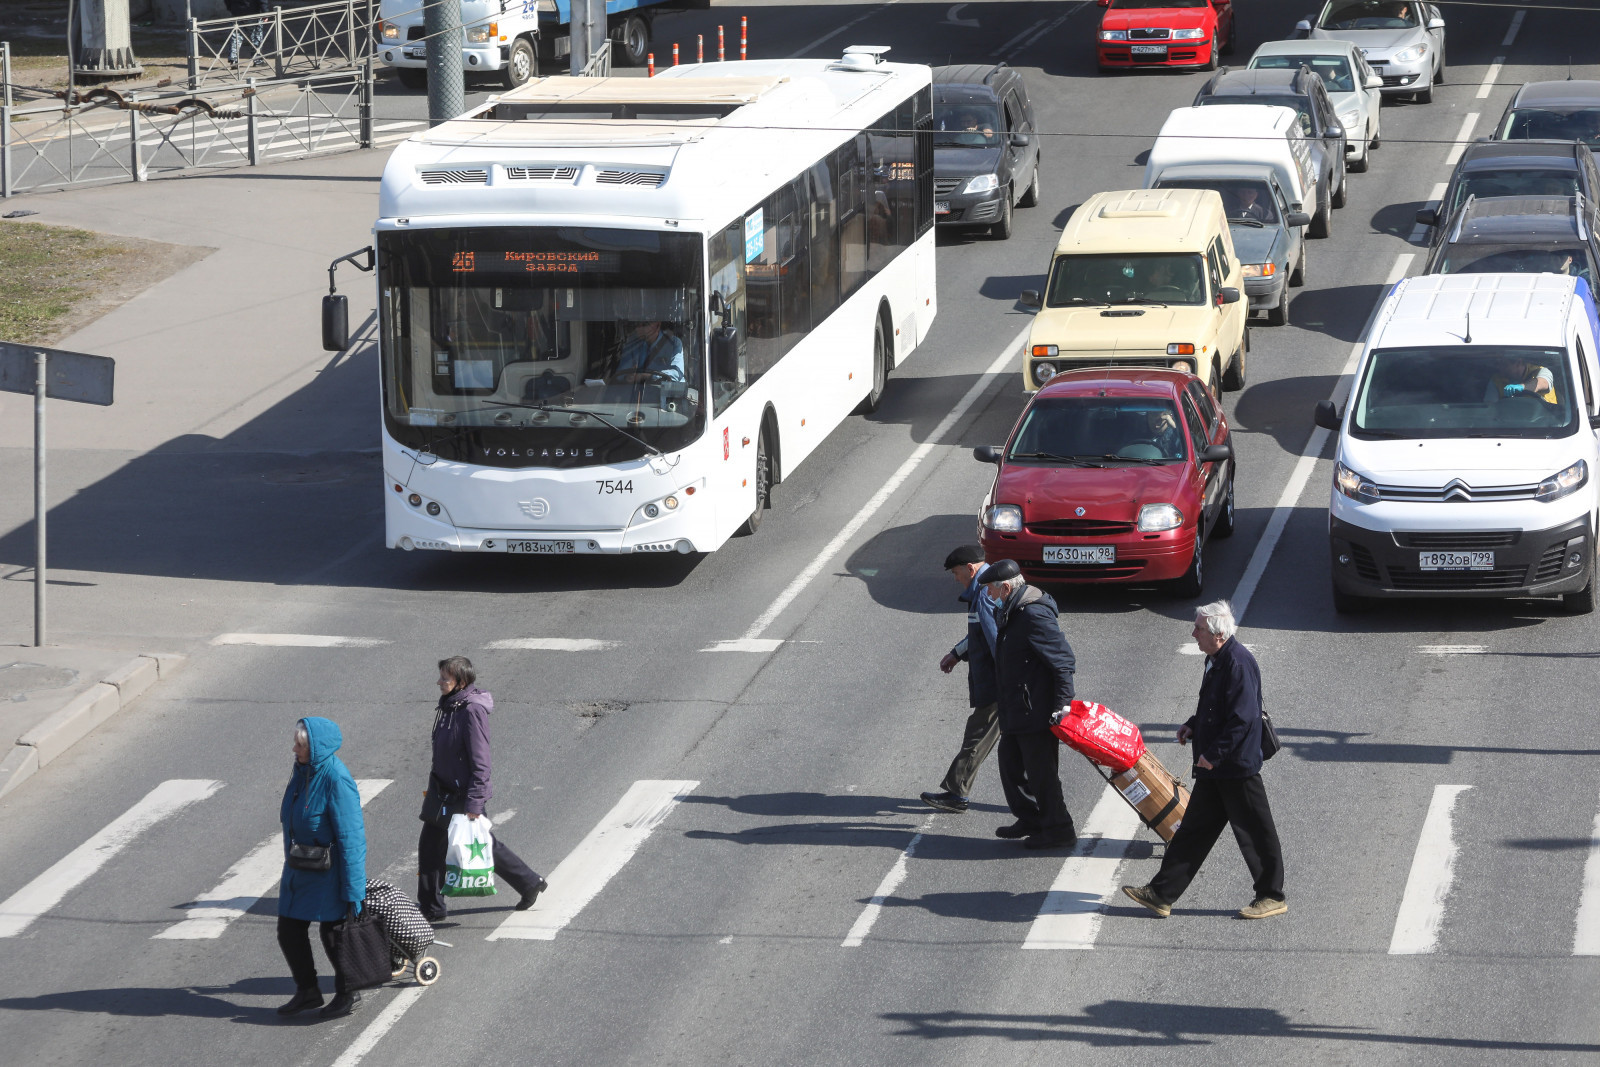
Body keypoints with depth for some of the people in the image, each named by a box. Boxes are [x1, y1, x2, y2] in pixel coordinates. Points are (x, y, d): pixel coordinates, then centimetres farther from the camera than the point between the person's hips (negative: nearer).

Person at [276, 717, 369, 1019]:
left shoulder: (336, 780, -24)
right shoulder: (302, 772, 3)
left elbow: (351, 838, -22)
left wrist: (352, 890, -22)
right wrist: (289, 868, 22)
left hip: (329, 871, -8)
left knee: (332, 932, 4)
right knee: (289, 930, 11)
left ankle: (348, 994, 23)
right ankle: (307, 992, 27)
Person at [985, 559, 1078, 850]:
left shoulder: (1034, 616, -22)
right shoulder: (1010, 612, 11)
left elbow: (1063, 660, -22)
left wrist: (1062, 704, -23)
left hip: (1036, 713, -11)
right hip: (1015, 711, 11)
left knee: (1040, 770, -3)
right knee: (1011, 762, 19)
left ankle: (1058, 829, 7)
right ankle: (1030, 819, 32)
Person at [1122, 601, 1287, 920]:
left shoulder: (1239, 664, -22)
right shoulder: (1216, 660, 10)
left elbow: (1242, 718, -26)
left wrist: (1213, 754, -22)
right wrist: (1193, 725, 9)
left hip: (1237, 766, -10)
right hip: (1213, 766, 10)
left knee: (1254, 833, 3)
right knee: (1194, 828, 12)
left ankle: (1272, 897, 16)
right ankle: (1161, 894, 15)